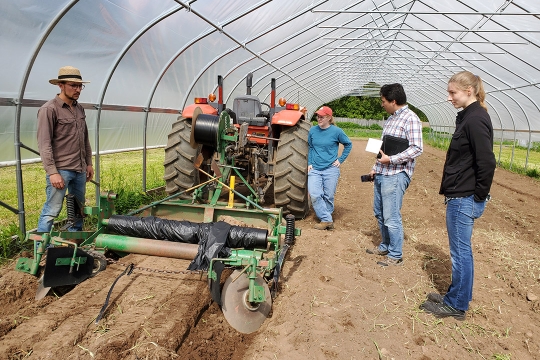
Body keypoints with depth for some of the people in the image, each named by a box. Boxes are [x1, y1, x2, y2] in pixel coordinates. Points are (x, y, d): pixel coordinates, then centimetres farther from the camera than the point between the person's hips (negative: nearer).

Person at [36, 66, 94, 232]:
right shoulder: (49, 109, -9)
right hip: (60, 170, -7)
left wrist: (89, 163, 17)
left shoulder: (79, 109, 13)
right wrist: (52, 172, -19)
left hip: (80, 170, 8)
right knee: (51, 210, -4)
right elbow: (44, 144, -14)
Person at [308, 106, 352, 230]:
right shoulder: (313, 130, 2)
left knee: (328, 197, 6)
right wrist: (309, 163, 5)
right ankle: (327, 220, -2)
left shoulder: (336, 131, -6)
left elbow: (348, 144, 8)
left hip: (331, 169, -2)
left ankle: (326, 219, 24)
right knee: (314, 195, -12)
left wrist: (340, 160, 2)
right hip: (315, 169, 2)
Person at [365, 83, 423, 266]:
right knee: (379, 213, 17)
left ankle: (396, 256, 9)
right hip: (381, 174, 9)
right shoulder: (390, 119, 16)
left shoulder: (410, 119, -12)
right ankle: (385, 246, 33)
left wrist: (391, 159, -21)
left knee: (391, 217, -4)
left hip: (395, 175, -9)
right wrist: (375, 168, 17)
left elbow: (417, 148, -19)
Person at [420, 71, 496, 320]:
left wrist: (479, 195, -13)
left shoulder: (476, 119, -17)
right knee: (460, 250, 18)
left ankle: (457, 305, 16)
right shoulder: (468, 116, 13)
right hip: (459, 197, 10)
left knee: (460, 251, 2)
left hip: (464, 199, -10)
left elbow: (487, 162, -21)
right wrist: (455, 192, 16)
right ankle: (455, 296, 31)